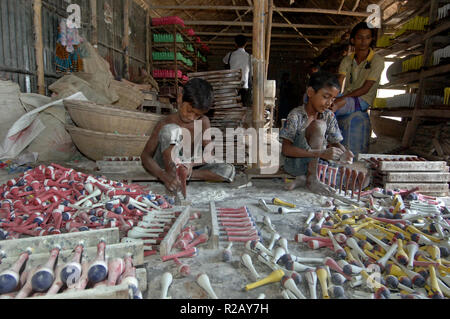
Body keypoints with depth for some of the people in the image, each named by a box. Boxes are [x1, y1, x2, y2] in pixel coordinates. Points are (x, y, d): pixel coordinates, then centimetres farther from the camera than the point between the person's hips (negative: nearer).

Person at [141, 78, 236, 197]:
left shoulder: (203, 122, -4)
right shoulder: (165, 123, -14)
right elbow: (145, 156, -19)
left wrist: (191, 164, -33)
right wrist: (163, 176, -38)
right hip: (165, 165, -4)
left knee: (228, 170, -19)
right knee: (171, 130, -30)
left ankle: (181, 174, -22)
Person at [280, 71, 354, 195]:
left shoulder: (329, 116, 1)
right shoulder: (296, 115, -15)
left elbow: (335, 143, 5)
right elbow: (286, 149, -23)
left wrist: (344, 152, -20)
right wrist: (320, 153, -31)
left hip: (316, 162, 5)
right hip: (295, 163, -5)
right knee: (319, 125, -25)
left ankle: (303, 178, -9)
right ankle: (311, 179, -19)